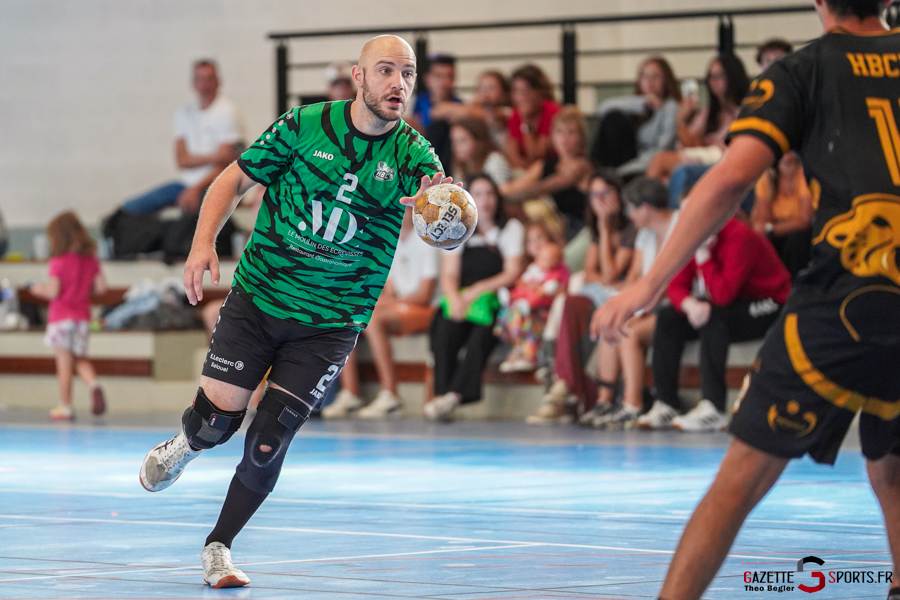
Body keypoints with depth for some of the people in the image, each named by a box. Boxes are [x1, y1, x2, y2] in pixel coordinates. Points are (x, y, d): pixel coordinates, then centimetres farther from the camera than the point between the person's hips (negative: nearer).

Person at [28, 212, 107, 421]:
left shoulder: (58, 262, -13)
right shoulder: (91, 260, 3)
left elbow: (53, 291, -16)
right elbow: (101, 286, 4)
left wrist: (40, 289, 4)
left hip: (61, 318, -5)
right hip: (83, 316, 5)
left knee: (64, 363, 1)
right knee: (81, 359, 15)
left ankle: (65, 407, 6)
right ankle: (94, 384, -14)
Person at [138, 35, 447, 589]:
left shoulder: (412, 153, -8)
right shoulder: (306, 125, -7)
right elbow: (235, 179, 3)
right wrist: (204, 243, -11)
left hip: (331, 325, 0)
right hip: (257, 297, 0)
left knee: (268, 441, -5)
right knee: (217, 420, -2)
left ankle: (219, 548, 15)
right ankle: (184, 445, 36)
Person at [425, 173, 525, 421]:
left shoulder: (511, 229, 10)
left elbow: (513, 274, 0)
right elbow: (448, 275, 6)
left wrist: (479, 290, -14)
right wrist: (455, 299, -17)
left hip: (496, 302, -2)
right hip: (461, 300, 2)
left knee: (482, 333, -35)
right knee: (444, 328, -32)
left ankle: (454, 395, -44)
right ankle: (441, 394, -40)